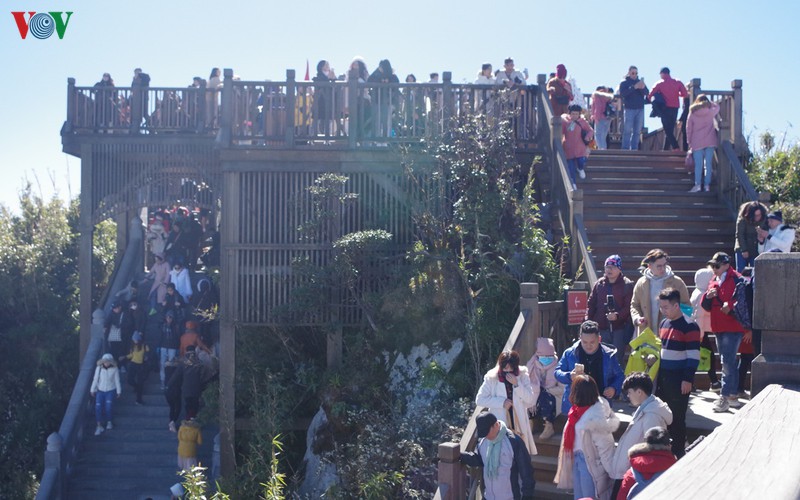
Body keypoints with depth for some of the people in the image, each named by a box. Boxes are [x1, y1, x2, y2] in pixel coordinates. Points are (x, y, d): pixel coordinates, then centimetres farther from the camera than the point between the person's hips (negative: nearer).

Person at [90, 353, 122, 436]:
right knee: (98, 406, -9)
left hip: (110, 390, -1)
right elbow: (95, 379, -2)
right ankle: (99, 426, 0)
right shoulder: (99, 368, -10)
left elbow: (117, 381, -3)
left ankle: (109, 422, 14)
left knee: (109, 406, -14)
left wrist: (119, 391, 3)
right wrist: (92, 390, 2)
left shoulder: (114, 369, -12)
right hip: (100, 390, 1)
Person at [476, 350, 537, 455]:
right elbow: (480, 399, -9)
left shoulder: (523, 376, -2)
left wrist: (516, 384, -21)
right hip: (499, 425, -2)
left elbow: (530, 400, -8)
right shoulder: (492, 378, -8)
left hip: (519, 424, 2)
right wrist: (502, 402, -16)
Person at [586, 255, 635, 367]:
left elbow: (629, 306, -7)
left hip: (619, 328, -3)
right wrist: (588, 322, 2)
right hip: (602, 328, 3)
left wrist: (618, 315, -22)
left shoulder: (627, 285, -2)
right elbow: (591, 304, 11)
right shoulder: (599, 284, 9)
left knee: (618, 358, 0)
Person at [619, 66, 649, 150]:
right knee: (627, 131, -7)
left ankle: (634, 149, 6)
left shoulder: (640, 82, 14)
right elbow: (622, 93, -14)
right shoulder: (624, 83, 4)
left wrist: (643, 88, -22)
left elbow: (647, 93, 1)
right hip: (629, 109, -4)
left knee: (637, 131, 3)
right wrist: (634, 87, -22)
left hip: (640, 109, 4)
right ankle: (625, 149, -7)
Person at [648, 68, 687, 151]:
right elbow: (685, 94, -3)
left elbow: (650, 95, -5)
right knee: (670, 130, 12)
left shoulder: (659, 84, -2)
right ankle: (666, 149, 12)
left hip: (666, 108, -3)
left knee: (667, 130, -3)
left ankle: (676, 148, -19)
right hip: (675, 108, 3)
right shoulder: (678, 83, 4)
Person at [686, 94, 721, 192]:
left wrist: (689, 141, 10)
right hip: (710, 142, 1)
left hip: (697, 142, -1)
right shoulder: (711, 112, 2)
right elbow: (717, 106, 25)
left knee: (698, 164, -3)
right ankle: (707, 185, 1)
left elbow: (688, 129, 2)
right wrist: (708, 103, 31)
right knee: (708, 164, 3)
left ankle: (697, 184, -12)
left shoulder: (692, 114, 1)